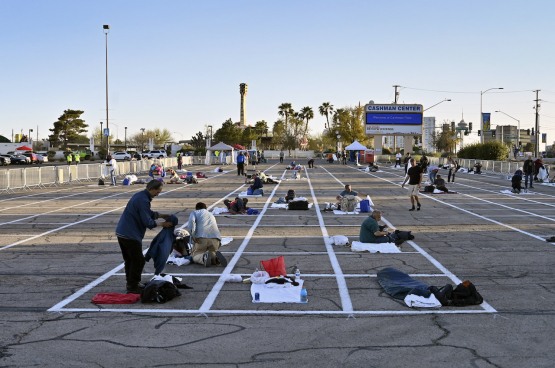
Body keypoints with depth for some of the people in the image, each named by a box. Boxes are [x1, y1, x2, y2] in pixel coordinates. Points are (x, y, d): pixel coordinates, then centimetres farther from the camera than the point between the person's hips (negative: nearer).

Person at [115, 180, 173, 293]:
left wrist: (161, 215, 18)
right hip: (130, 235, -10)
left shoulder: (139, 196, 14)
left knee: (130, 260, 19)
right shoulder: (143, 200, -19)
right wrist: (161, 224, -6)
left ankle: (131, 283, 29)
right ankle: (132, 287, 3)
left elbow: (148, 213, 27)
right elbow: (147, 222, -19)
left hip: (121, 232, 10)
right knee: (138, 261, -2)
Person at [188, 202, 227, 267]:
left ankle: (204, 257, -27)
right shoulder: (211, 215, 36)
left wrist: (192, 236, -9)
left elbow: (191, 221, -4)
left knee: (195, 257, 8)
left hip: (201, 238, -4)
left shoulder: (194, 212, 20)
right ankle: (216, 257, -17)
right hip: (215, 238, 4)